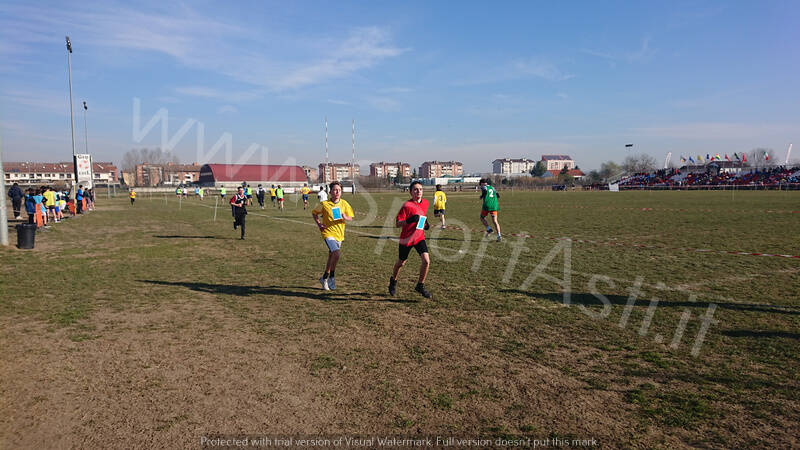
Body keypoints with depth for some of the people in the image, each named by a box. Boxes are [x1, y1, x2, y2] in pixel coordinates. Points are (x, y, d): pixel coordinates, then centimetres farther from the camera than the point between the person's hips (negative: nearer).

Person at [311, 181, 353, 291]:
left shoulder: (344, 203, 0)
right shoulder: (324, 204, -8)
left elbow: (350, 218, 8)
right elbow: (314, 213, 8)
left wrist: (345, 218, -14)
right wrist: (319, 224, -5)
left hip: (339, 233, 4)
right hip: (328, 232, -4)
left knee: (331, 257, 14)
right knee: (336, 253, -23)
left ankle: (325, 278, 32)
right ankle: (331, 277, -5)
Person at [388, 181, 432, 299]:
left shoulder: (425, 203, 1)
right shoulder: (407, 205, -18)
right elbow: (397, 224, -20)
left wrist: (426, 224, 5)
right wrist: (408, 220, -36)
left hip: (419, 237, 4)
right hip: (406, 239, -4)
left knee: (426, 260, -13)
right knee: (401, 263, 13)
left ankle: (420, 285, 6)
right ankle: (393, 280, 42)